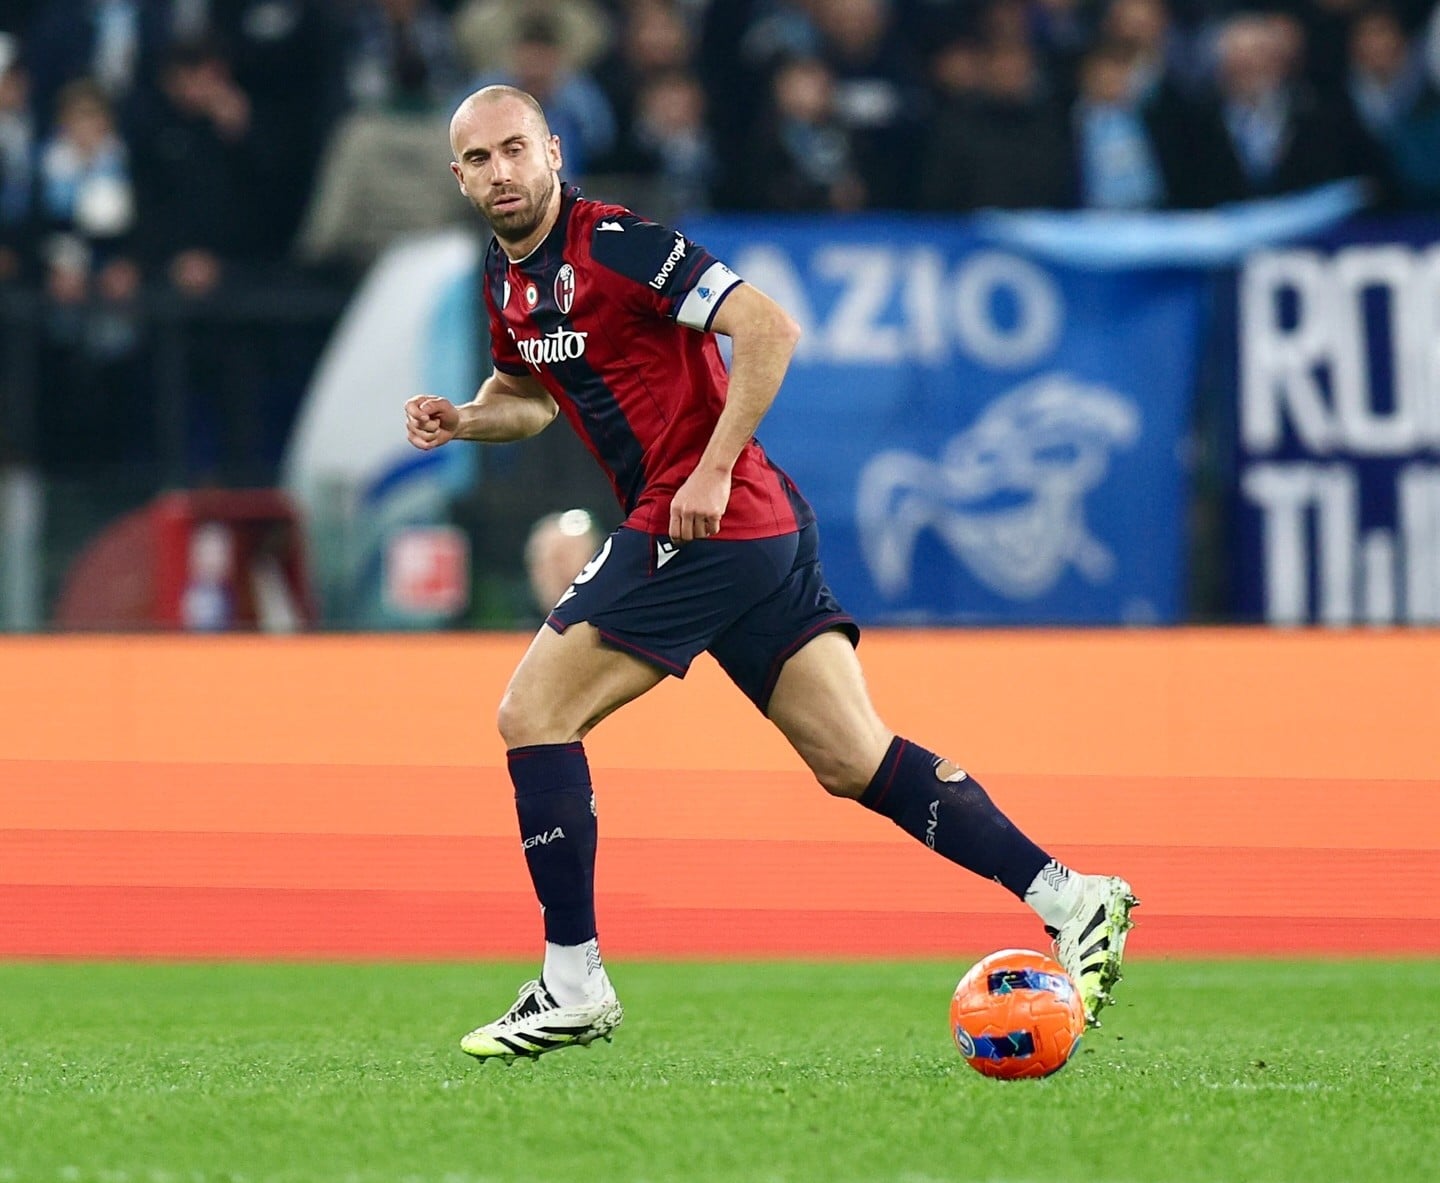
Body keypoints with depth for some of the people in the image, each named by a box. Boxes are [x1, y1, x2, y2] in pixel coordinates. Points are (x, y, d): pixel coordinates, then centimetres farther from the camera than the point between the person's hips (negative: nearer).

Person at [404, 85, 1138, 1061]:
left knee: (534, 714, -6)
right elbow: (530, 393, 34)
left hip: (706, 524, -9)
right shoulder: (508, 278, 16)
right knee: (854, 763, 5)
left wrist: (712, 472, -20)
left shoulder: (611, 245, -12)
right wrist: (462, 419, 12)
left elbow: (769, 328, -18)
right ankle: (1070, 898, 3)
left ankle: (574, 985, -4)